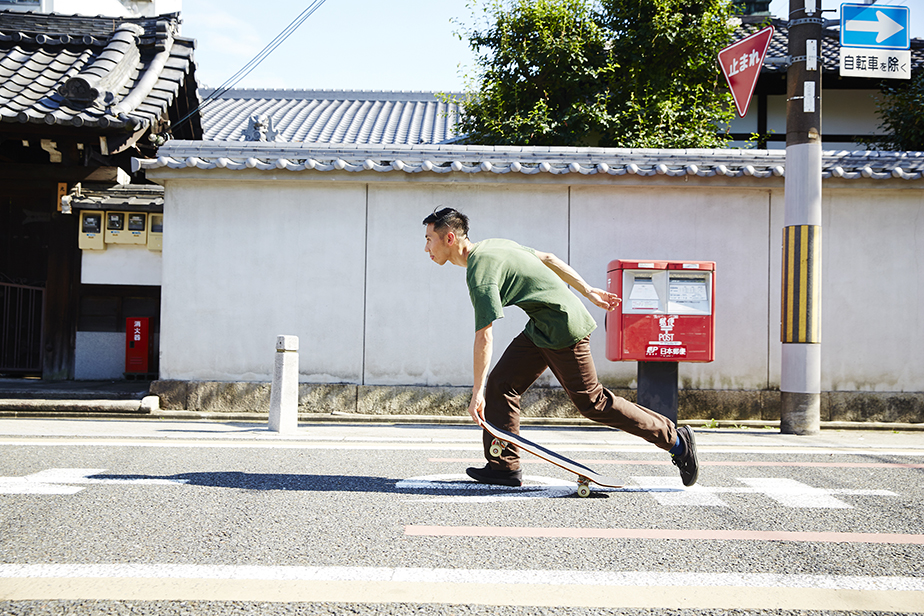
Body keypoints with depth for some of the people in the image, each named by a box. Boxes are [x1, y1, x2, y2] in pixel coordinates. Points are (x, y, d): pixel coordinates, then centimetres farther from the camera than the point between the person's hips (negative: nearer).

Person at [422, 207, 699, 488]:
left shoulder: (480, 270, -21)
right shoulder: (491, 245, 8)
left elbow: (484, 337, -25)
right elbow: (548, 259, 15)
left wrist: (477, 391, -22)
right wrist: (589, 292, 20)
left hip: (564, 329, -10)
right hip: (541, 328, 10)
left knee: (591, 401, -1)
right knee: (500, 383, 3)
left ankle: (675, 440, 9)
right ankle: (504, 466, 5)